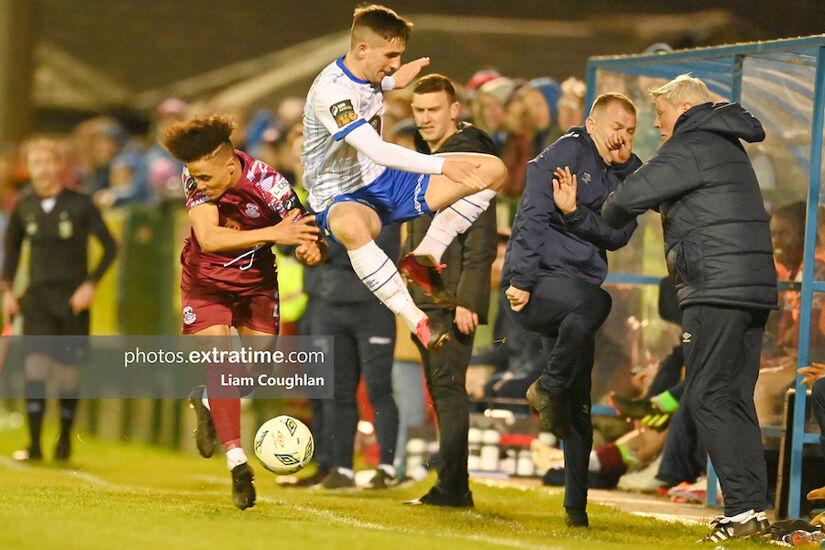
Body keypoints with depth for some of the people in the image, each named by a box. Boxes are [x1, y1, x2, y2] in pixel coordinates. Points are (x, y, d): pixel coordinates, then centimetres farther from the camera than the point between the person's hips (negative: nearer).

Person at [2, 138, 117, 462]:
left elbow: (110, 247, -2)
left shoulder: (80, 205, -4)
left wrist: (91, 283, -13)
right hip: (36, 297, 2)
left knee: (67, 373, 1)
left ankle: (65, 438, 20)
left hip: (72, 300, -2)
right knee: (35, 367, -11)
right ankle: (34, 444, -11)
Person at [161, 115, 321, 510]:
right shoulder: (196, 179, -25)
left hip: (255, 278, 1)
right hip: (206, 279, -1)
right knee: (219, 358, -15)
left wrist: (311, 249, -46)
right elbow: (208, 238, -40)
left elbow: (305, 235, -20)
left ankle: (206, 402, 31)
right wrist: (273, 233, -49)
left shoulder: (267, 185, -28)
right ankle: (236, 462, -13)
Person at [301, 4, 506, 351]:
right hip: (341, 199, -9)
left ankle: (423, 260, 1)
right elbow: (376, 152, -37)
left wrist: (393, 81, 34)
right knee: (350, 226, -49)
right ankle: (417, 322, -43)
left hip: (382, 181, 9)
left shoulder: (368, 76, 2)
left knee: (492, 170, -2)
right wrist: (442, 166, -41)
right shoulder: (331, 91, -26)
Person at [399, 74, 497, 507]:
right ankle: (452, 484, 14)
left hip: (452, 299, -9)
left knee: (447, 386, -11)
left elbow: (481, 241, -17)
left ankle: (452, 486, -12)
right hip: (424, 298, 9)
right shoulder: (425, 159, 19)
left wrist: (467, 300, -22)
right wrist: (407, 287, 19)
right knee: (439, 390, 10)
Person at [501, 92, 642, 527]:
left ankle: (576, 504, 9)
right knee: (593, 301, -39)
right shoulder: (564, 155, -4)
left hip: (577, 288, 7)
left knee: (578, 404, 4)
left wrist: (574, 212, -18)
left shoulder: (628, 174, 14)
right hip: (535, 283, -7)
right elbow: (533, 218, -11)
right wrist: (520, 280, -18)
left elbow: (618, 235, -1)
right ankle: (547, 389, -20)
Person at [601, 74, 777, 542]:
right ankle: (756, 510, 6)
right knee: (737, 399, 10)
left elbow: (630, 197, -14)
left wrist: (606, 220, 10)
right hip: (757, 287, 9)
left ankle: (742, 509, -16)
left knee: (706, 398, -9)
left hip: (717, 289, -9)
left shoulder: (691, 147, -7)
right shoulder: (728, 145, 23)